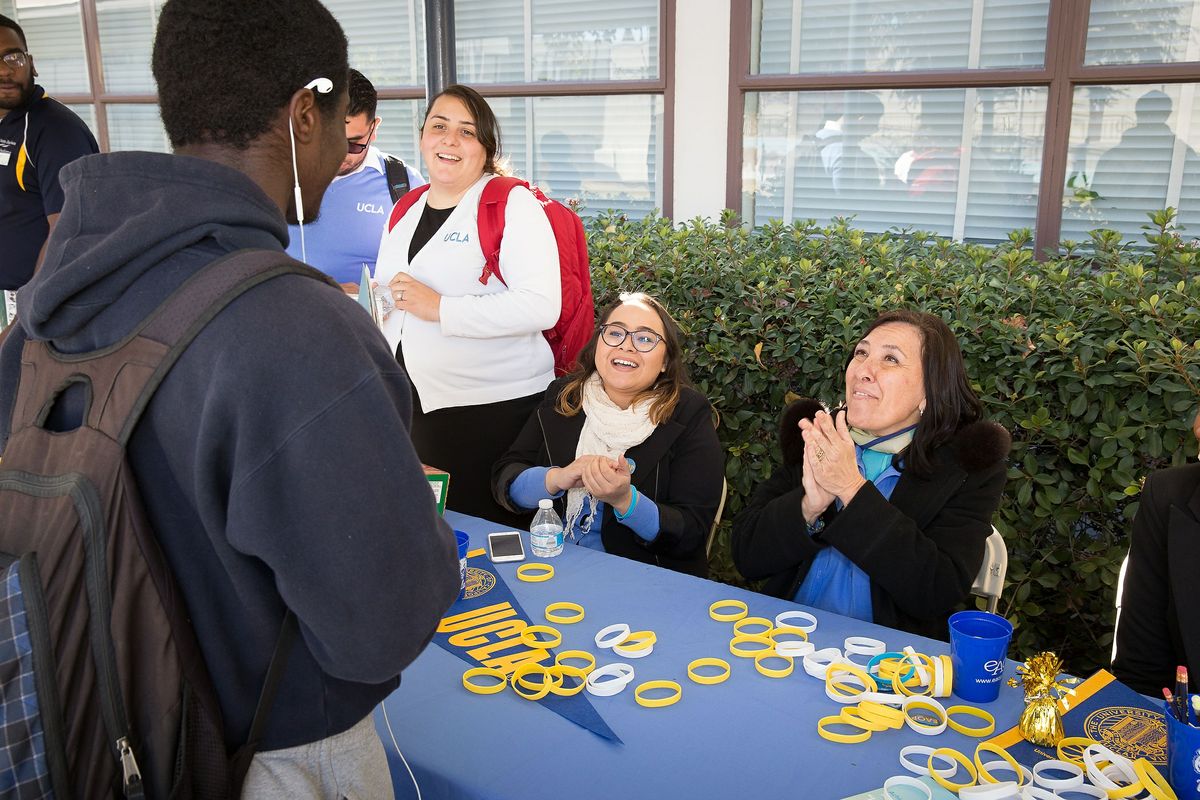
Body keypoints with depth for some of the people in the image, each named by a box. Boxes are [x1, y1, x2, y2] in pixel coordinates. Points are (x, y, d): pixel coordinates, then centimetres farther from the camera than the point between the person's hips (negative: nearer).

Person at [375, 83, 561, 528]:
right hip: (408, 405, 6)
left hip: (495, 408, -6)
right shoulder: (406, 208, 14)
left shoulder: (513, 204, -8)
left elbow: (542, 306, -21)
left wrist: (439, 308, -21)